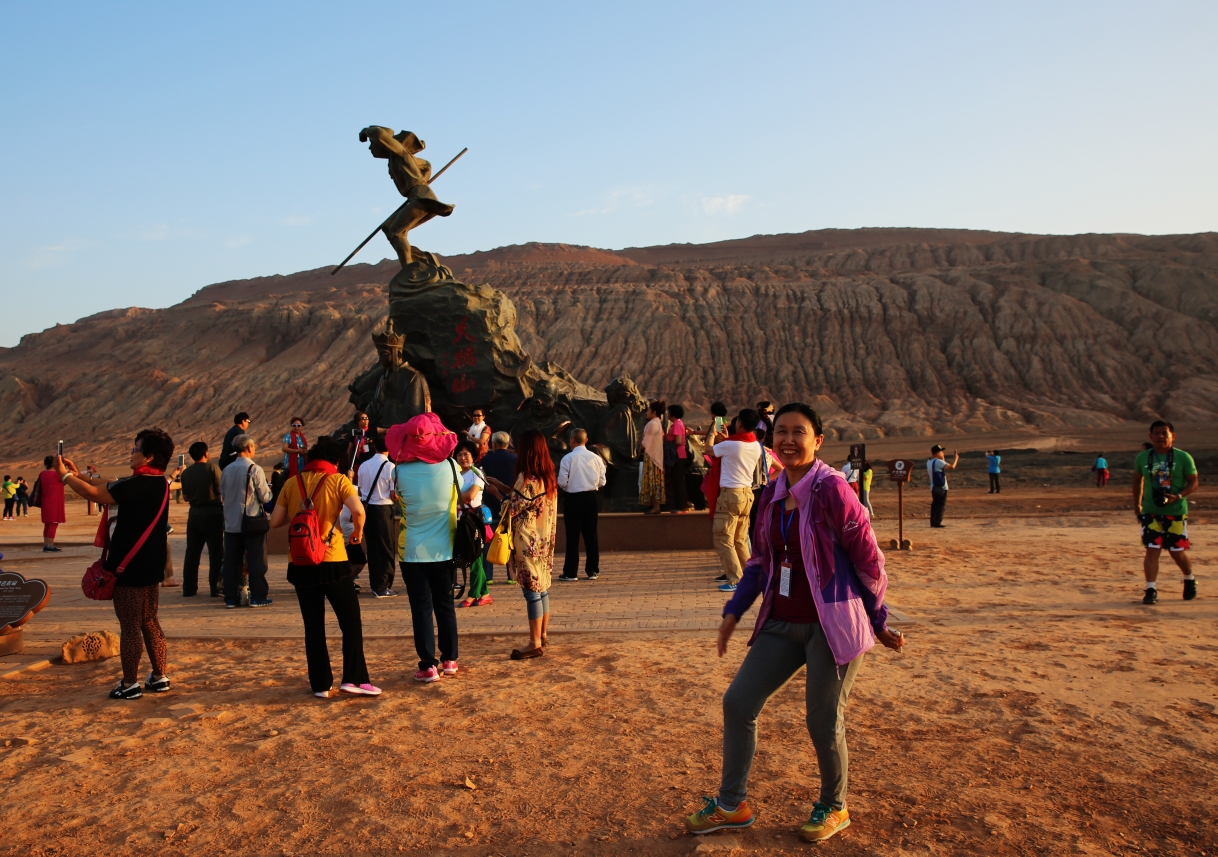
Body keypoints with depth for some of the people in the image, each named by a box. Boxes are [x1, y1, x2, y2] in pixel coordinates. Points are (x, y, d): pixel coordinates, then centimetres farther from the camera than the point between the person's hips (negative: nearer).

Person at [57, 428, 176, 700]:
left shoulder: (138, 484, -20)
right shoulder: (157, 483, 8)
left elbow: (94, 494, -17)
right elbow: (108, 489, 17)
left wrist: (65, 475, -3)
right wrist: (78, 474, 17)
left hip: (129, 568, -9)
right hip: (150, 567, 9)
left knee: (129, 627, 2)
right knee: (150, 623, 16)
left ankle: (130, 684, 11)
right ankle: (159, 677, 21)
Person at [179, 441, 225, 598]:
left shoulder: (186, 472, 5)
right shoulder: (212, 468, -9)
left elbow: (185, 497, 10)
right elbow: (219, 490, -10)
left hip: (194, 514, 5)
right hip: (212, 513, -5)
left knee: (192, 552, 11)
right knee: (215, 552, 1)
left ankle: (188, 588, 14)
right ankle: (215, 588, 0)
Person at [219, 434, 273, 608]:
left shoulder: (226, 470, 2)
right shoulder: (255, 469, -12)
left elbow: (222, 495, 11)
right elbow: (265, 497, -11)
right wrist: (268, 491, 10)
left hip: (231, 523, 5)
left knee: (231, 561, 9)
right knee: (256, 561, 3)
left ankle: (231, 597, 13)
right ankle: (258, 597, 5)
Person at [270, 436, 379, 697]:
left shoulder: (292, 483, 6)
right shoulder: (338, 480, -3)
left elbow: (275, 521, 6)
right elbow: (358, 510, -19)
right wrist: (357, 532, -1)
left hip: (301, 564, 4)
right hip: (332, 562, -4)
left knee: (313, 626, 12)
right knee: (351, 621, 6)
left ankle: (321, 684, 15)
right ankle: (353, 679, 1)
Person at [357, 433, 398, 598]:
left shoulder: (364, 466, 2)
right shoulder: (390, 467, -13)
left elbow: (360, 490, 7)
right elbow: (393, 494, -15)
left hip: (367, 508, 5)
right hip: (383, 510, -5)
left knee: (372, 547, 14)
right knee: (386, 549, 4)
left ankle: (375, 584, 21)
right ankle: (383, 587, 4)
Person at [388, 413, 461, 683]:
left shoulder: (400, 472, -11)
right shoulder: (449, 466, -8)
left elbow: (398, 500, 6)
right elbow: (460, 496, 9)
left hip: (413, 551, -2)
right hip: (444, 549, 2)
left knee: (421, 608, 5)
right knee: (445, 605, 15)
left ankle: (428, 666, 4)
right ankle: (449, 660, 23)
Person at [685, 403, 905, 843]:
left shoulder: (831, 489, -16)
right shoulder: (772, 494, 5)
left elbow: (868, 558, -9)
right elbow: (760, 560, 15)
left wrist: (877, 621, -2)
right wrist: (734, 610, 11)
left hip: (832, 624, -7)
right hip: (783, 624, 7)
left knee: (823, 721, 3)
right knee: (737, 702, 6)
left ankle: (833, 808, 32)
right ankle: (731, 805, 24)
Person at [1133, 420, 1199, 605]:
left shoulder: (1183, 458, -5)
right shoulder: (1142, 458, 1)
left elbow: (1193, 482, -2)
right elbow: (1137, 480, 14)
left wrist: (1178, 496, -20)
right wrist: (1137, 505, 10)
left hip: (1176, 512, -1)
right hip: (1150, 512, 1)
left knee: (1177, 552, 9)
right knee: (1152, 550, -6)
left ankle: (1190, 581, 36)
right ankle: (1151, 589, -3)